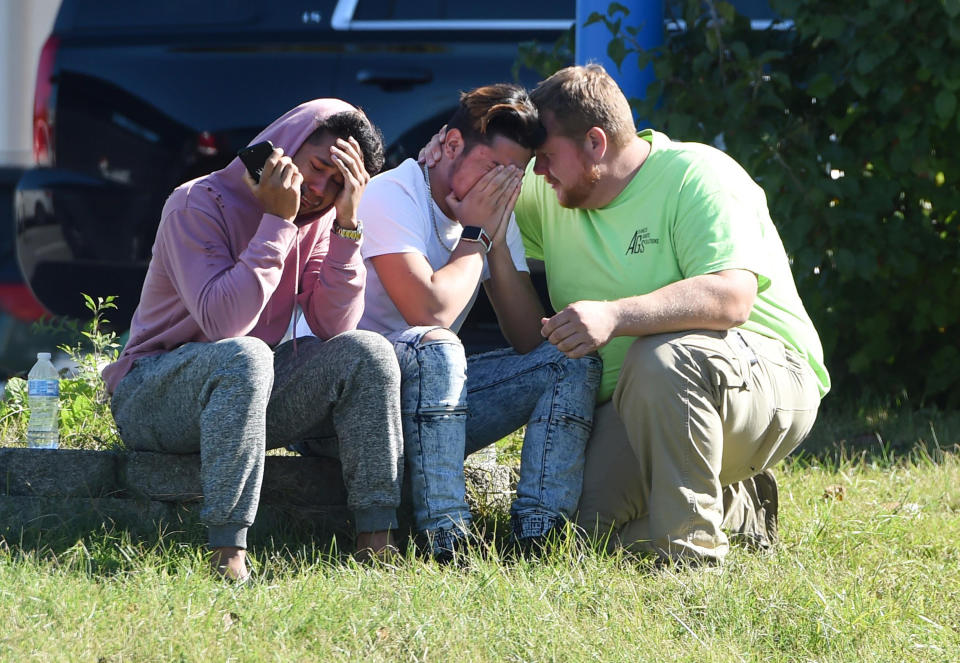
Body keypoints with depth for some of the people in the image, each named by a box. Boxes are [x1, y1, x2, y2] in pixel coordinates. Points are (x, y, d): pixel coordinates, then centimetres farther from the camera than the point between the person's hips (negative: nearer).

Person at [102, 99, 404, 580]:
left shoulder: (317, 221, 4)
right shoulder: (198, 205, -15)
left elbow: (335, 327, -10)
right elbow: (223, 322, -30)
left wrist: (346, 225, -17)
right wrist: (277, 220, -28)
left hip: (247, 392, 6)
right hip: (152, 399, -6)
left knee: (367, 352, -16)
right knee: (244, 357, -38)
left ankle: (376, 541, -20)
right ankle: (228, 553, -41)